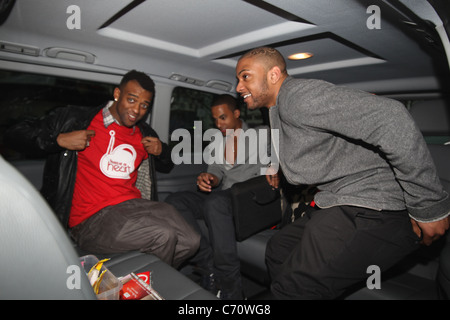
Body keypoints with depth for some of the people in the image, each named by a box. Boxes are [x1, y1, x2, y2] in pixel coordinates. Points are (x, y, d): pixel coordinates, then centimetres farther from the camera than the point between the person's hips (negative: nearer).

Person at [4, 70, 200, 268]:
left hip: (133, 205, 5)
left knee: (190, 242, -16)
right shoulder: (76, 118, 1)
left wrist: (161, 151, 6)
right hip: (92, 219, -5)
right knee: (163, 236, -27)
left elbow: (166, 167, 29)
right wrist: (59, 139, -13)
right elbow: (15, 135, 4)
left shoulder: (144, 133, 15)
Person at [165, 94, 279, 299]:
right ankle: (211, 270, -24)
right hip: (221, 197, 5)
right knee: (174, 201, -19)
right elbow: (216, 172, 12)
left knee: (215, 201, -37)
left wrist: (274, 173, -19)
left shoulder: (261, 134, 14)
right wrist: (209, 178, -12)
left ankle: (230, 287, -26)